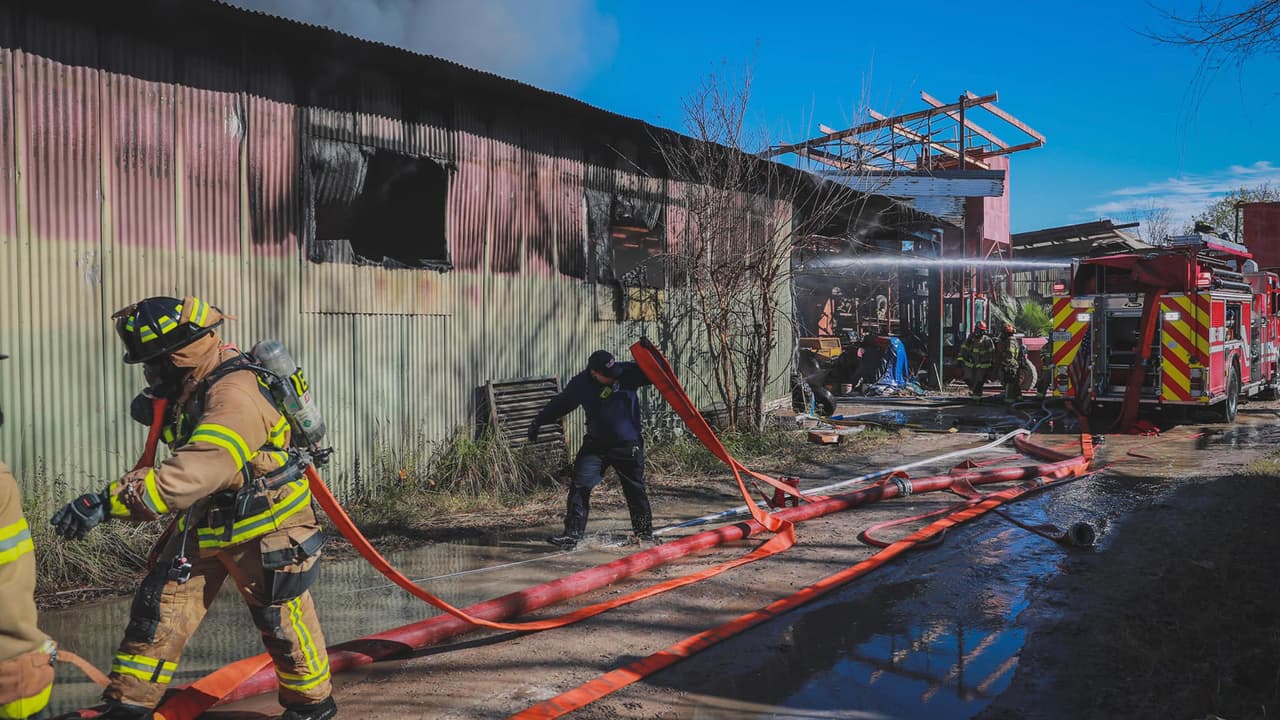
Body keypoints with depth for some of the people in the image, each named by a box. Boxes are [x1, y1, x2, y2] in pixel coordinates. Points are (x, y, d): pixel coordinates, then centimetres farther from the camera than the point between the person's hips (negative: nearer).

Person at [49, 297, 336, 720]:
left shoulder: (235, 399, -31)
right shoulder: (197, 383, -2)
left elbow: (189, 475, -41)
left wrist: (105, 503, -44)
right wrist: (157, 411, 4)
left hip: (263, 530, -8)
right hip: (204, 522, 8)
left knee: (282, 622, 8)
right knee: (157, 611, 6)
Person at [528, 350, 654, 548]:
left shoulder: (627, 373, -13)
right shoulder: (581, 384, -7)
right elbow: (560, 404, 7)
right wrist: (538, 422, 12)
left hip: (628, 446, -1)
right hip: (596, 445, 2)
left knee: (635, 489, 10)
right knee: (579, 486, -8)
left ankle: (645, 532, 30)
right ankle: (572, 533, -1)